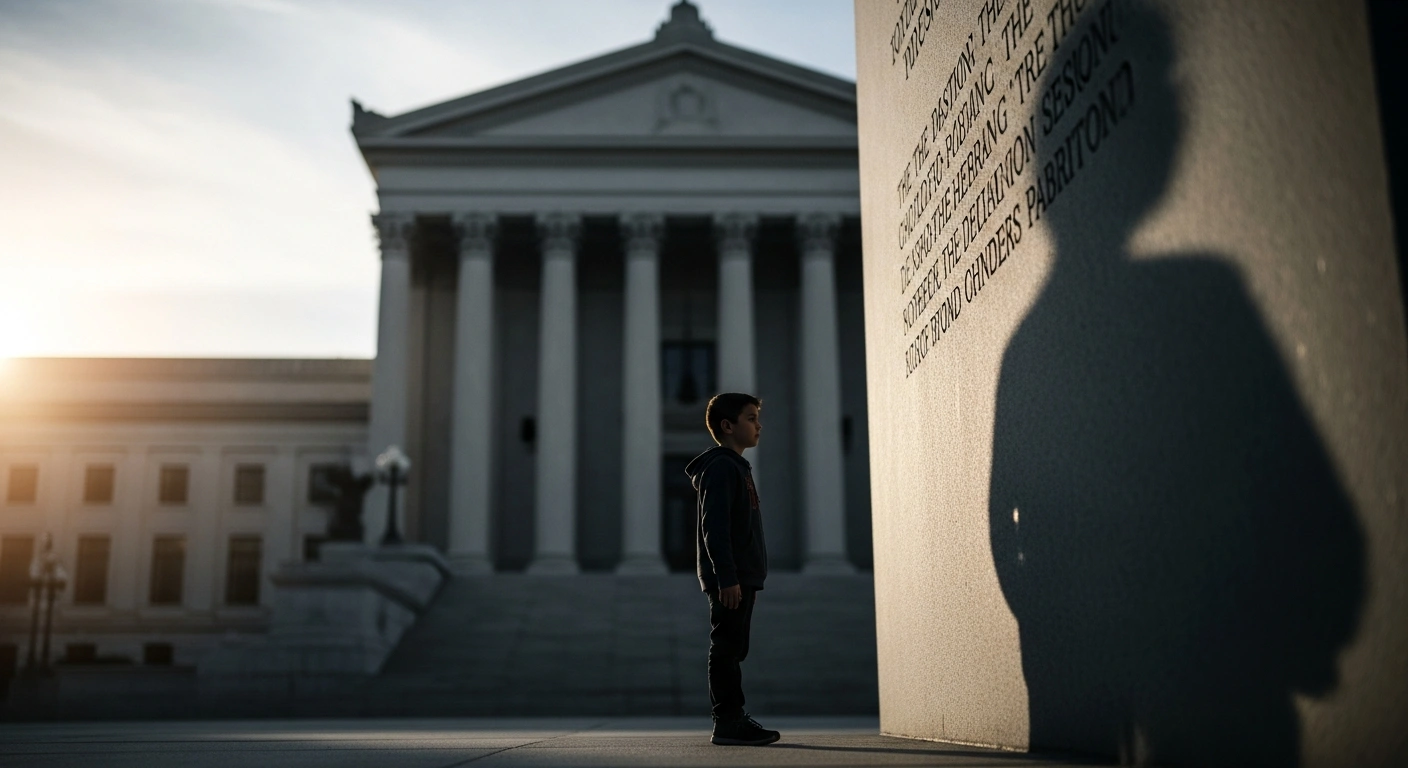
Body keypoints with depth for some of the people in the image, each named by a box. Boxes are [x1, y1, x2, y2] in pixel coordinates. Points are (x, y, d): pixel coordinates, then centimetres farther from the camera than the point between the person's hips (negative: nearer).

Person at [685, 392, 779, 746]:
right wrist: (726, 578, -24)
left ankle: (733, 721, 16)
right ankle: (728, 724, -5)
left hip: (741, 578, 10)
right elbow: (714, 527, -20)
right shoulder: (721, 467, -11)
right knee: (727, 649, -7)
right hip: (730, 579, -10)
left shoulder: (736, 467, 20)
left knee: (731, 651, 12)